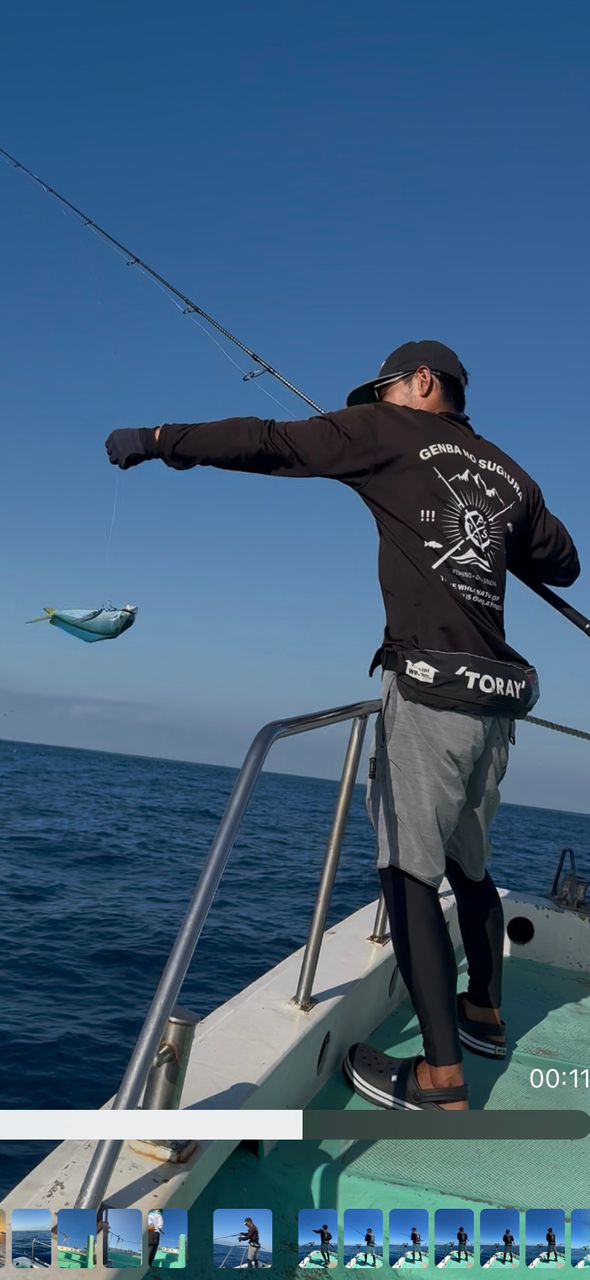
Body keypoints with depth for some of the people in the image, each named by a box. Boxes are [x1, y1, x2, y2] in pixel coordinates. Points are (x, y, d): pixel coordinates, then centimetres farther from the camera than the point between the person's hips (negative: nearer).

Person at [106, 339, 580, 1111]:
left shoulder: (394, 432, 3)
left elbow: (271, 444, -3)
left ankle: (441, 1076, -6)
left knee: (408, 868, -5)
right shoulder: (509, 475, 19)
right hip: (497, 693, 7)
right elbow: (563, 564, 27)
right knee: (466, 859, 20)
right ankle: (485, 1014, 34)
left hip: (432, 684, -7)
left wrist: (159, 440, 3)